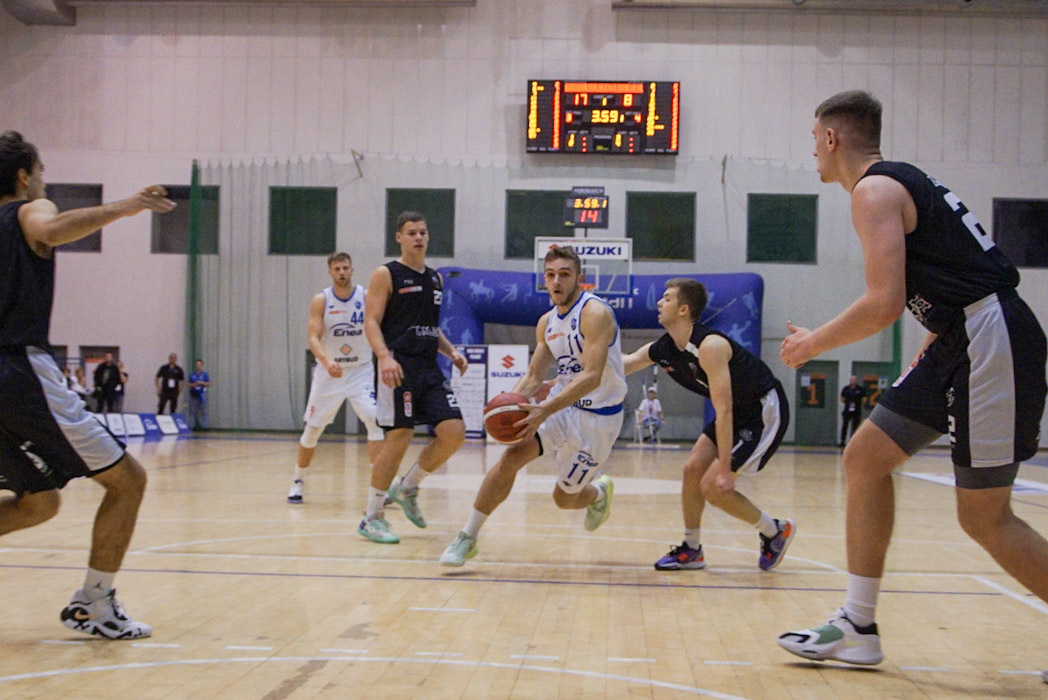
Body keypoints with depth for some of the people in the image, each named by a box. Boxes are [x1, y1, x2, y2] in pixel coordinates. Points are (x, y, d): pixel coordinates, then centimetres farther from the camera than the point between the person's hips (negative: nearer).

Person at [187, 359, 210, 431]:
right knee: (193, 410, 0)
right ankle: (194, 424, 4)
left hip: (202, 394, -3)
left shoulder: (205, 374, 3)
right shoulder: (192, 374, 12)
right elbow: (189, 384, 16)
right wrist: (193, 385, -5)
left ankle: (204, 425, -2)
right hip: (193, 394, 3)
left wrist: (201, 383, -12)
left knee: (203, 410, -5)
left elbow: (209, 384, 1)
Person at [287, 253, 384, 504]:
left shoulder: (367, 298, -5)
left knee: (374, 422, -18)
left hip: (361, 371, 0)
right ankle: (298, 481, 28)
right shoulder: (320, 300, -6)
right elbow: (313, 338, -15)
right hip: (328, 373, 0)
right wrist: (327, 362, -33)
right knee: (312, 430, 7)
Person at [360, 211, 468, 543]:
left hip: (429, 367, 7)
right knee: (399, 438, -9)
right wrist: (385, 357, -25)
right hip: (398, 366, -7)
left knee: (454, 432, -5)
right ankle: (372, 517, 4)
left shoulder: (435, 278, 19)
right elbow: (371, 322, -9)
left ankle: (407, 488, 17)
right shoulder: (385, 275, -2)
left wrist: (451, 352, 11)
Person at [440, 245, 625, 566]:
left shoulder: (595, 313, -20)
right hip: (562, 404, 6)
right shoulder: (546, 323, 4)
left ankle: (599, 493, 42)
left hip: (598, 417, -5)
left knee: (564, 498, 5)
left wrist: (545, 410, -38)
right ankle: (468, 537, -8)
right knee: (511, 456, -17)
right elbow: (533, 376, 11)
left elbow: (592, 377, -29)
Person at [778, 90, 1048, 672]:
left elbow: (884, 304, -22)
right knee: (865, 457, 9)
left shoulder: (874, 190, -12)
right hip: (959, 339, 10)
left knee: (984, 516, -3)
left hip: (992, 339, -10)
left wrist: (813, 344, -8)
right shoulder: (899, 180, 18)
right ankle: (857, 629, 13)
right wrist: (932, 350, 24)